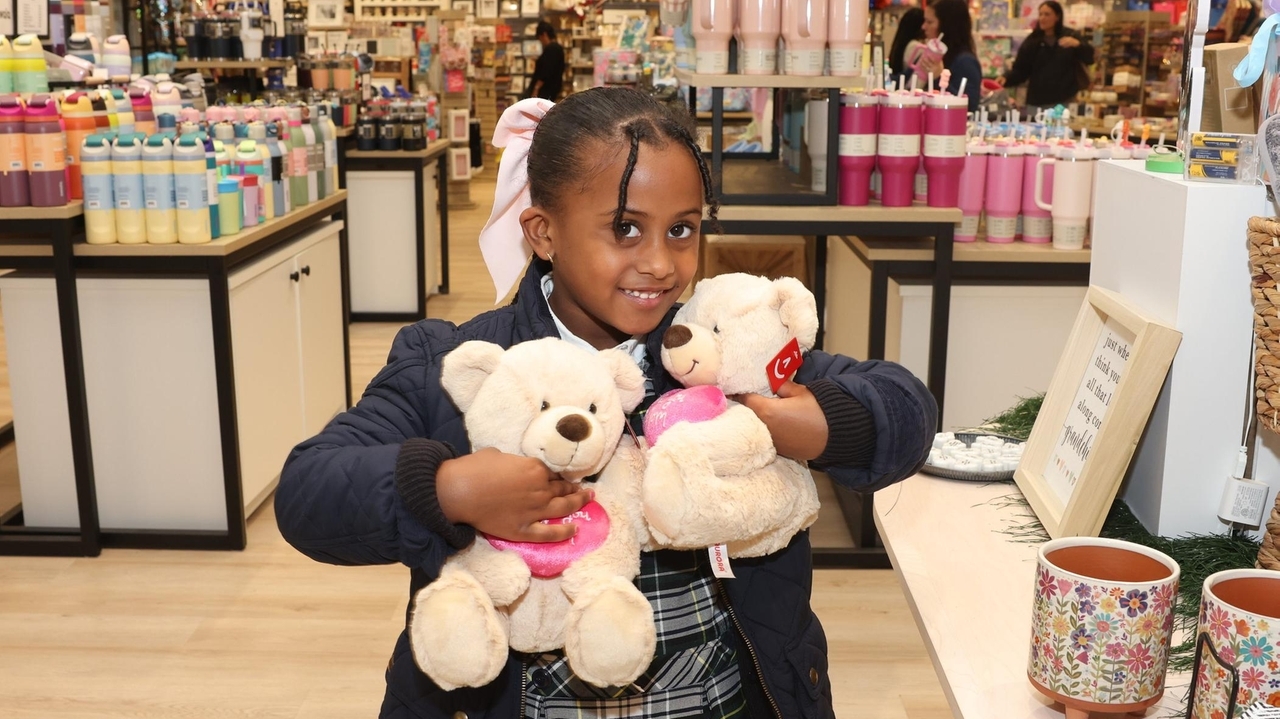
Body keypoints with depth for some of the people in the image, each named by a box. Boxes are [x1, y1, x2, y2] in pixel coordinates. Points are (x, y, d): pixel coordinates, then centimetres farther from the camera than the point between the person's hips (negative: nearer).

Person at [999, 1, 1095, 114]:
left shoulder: (1070, 36, 4)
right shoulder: (1032, 41, 6)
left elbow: (1090, 58, -3)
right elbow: (1020, 70, 3)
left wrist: (1078, 44, -22)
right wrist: (1006, 79, -18)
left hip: (1064, 102, -1)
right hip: (1037, 103, 1)